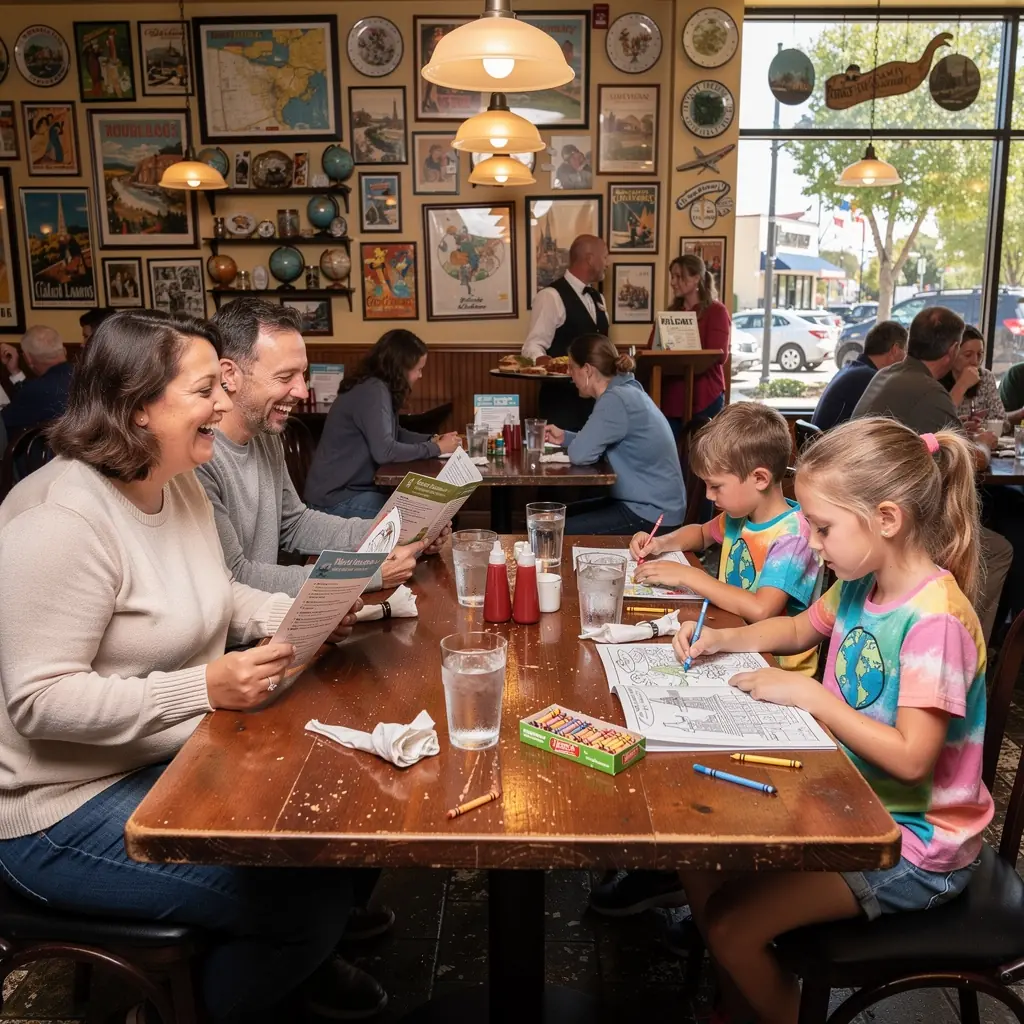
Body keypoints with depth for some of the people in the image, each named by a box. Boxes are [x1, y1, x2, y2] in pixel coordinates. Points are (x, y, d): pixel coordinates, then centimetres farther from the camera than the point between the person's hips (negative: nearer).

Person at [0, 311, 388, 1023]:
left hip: (180, 754, 9)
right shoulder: (61, 520, -26)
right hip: (74, 803, -9)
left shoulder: (181, 485, 3)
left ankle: (304, 959, 31)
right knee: (307, 894, -17)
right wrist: (204, 688, -31)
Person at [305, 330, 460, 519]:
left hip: (355, 488, 9)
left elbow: (394, 434, 18)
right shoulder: (373, 391, -20)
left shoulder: (379, 388, 9)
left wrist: (432, 440, 3)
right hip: (336, 498, -9)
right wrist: (436, 448, -17)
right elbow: (385, 451, -28)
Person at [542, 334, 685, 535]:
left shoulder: (616, 399, -21)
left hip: (653, 514, -10)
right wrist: (565, 437, 12)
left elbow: (580, 454, -24)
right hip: (649, 504, 10)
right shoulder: (626, 391, 9)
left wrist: (571, 443, -3)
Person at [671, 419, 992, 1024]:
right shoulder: (862, 585, -1)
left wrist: (806, 693, -23)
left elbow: (910, 758, -29)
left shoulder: (935, 618, -26)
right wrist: (721, 639, 3)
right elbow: (798, 630, 19)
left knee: (730, 925, -15)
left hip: (917, 846, -8)